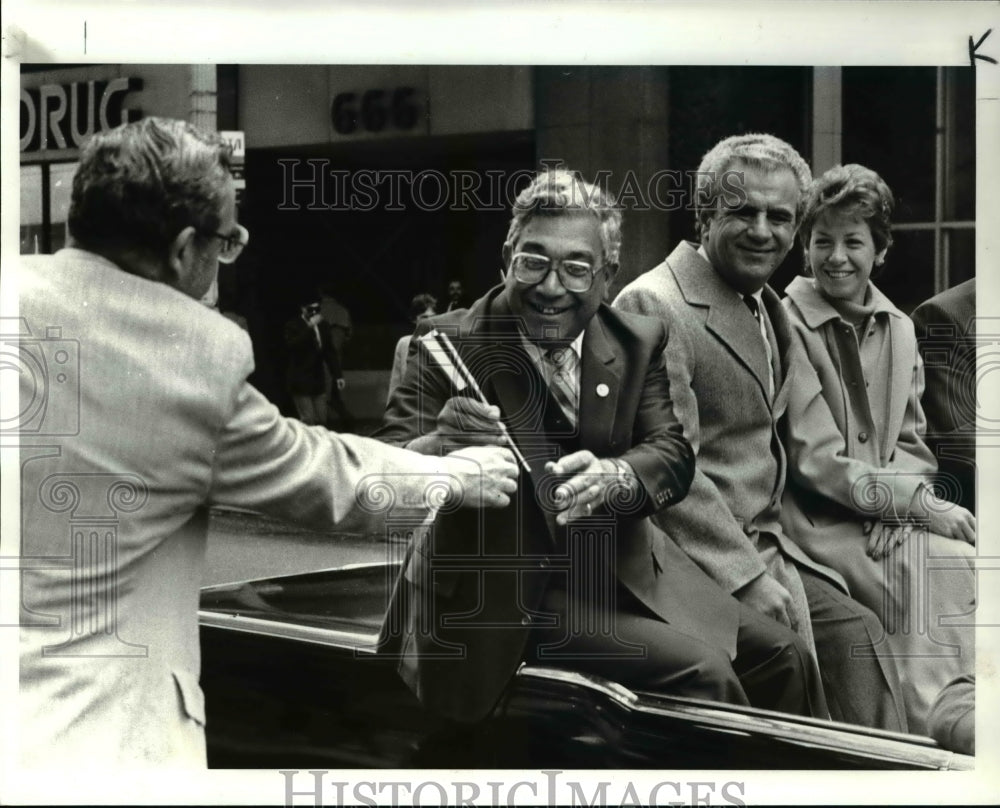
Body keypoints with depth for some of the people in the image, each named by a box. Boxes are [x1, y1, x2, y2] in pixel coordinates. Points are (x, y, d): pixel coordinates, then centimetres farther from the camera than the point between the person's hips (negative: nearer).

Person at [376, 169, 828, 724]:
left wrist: (610, 476, -28)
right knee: (701, 669, -20)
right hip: (509, 591, -5)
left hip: (627, 572, 5)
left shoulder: (639, 341, 4)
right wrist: (438, 446, -41)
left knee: (783, 658, 1)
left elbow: (673, 455, -4)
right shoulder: (450, 344, -9)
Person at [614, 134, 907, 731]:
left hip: (765, 543, 8)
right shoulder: (653, 306, -12)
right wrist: (745, 575, -21)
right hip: (698, 561, -8)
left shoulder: (770, 308, 18)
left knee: (856, 632, -10)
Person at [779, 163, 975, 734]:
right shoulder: (787, 328, -7)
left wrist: (898, 504, -8)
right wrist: (920, 505, -16)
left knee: (960, 562, -21)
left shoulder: (899, 329, 13)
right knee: (938, 569, -26)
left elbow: (912, 445, 14)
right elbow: (816, 458, -11)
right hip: (822, 521, -5)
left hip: (893, 518, 5)